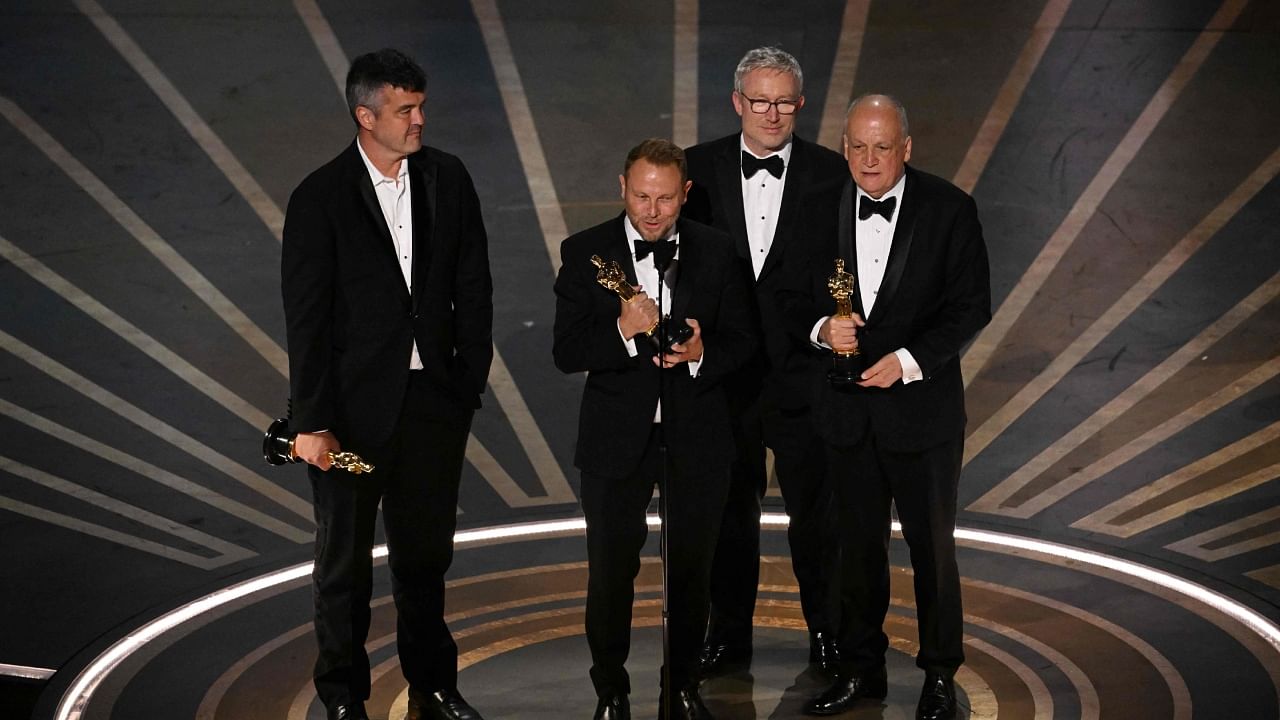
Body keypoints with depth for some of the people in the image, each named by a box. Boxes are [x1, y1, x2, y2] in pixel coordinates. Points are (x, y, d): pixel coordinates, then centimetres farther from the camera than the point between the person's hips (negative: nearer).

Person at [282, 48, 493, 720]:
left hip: (434, 399, 4)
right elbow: (306, 319, -11)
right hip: (354, 405, -3)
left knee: (425, 552, 17)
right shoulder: (320, 198, -12)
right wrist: (312, 423, -13)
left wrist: (471, 381, 3)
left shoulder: (447, 178, 0)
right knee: (344, 560, 11)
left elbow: (473, 288, 7)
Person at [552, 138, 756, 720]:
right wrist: (623, 331, -30)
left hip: (697, 437, 2)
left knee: (691, 569, 13)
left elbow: (741, 339, 1)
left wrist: (701, 353, -20)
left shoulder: (716, 251, -1)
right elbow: (566, 352, -12)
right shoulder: (585, 253, -7)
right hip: (617, 437, -1)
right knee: (610, 573, 6)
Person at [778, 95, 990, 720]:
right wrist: (822, 328, -16)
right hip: (846, 408, 3)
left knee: (932, 544, 7)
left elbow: (971, 305, -8)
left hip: (922, 404, -3)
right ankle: (861, 668, 27)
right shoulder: (819, 209, 1)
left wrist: (909, 359, -19)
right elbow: (793, 298, 6)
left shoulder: (950, 209, -8)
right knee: (857, 543, 13)